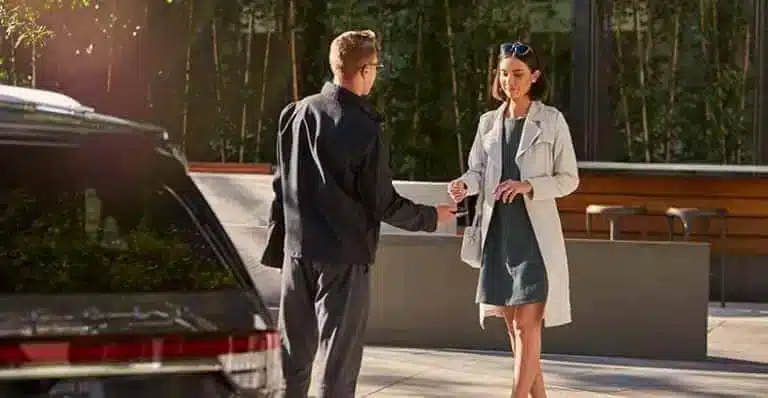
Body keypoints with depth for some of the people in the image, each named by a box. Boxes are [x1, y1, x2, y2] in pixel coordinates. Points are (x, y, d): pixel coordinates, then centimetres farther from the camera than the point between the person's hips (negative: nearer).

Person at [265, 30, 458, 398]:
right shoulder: (364, 129, -17)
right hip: (343, 256, -6)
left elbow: (282, 182, 8)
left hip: (298, 250, 6)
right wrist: (432, 217, 5)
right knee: (339, 356, 2)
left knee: (293, 352, 14)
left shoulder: (296, 113, 0)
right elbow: (383, 205, -11)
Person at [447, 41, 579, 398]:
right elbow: (478, 170, 5)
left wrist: (528, 187, -19)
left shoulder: (551, 120, -3)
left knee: (527, 322, -10)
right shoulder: (489, 122, 10)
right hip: (498, 232, 5)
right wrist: (463, 185, -18)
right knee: (512, 323, 10)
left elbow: (569, 179, -3)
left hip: (535, 232, -5)